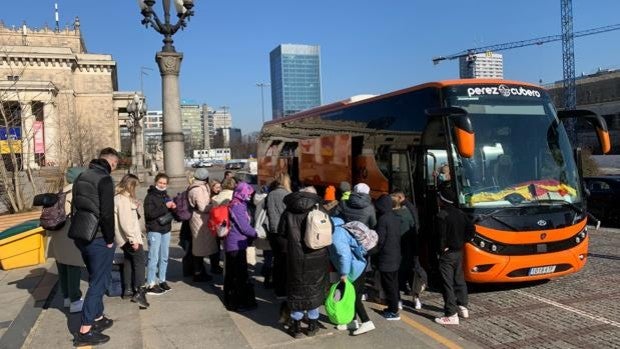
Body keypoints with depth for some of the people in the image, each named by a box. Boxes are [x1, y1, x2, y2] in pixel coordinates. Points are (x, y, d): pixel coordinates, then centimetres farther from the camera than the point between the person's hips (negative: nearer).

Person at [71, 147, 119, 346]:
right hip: (98, 239, -9)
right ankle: (85, 331, -1)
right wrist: (110, 239, -11)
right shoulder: (104, 179, -15)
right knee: (99, 282, -2)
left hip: (82, 238, 9)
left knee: (95, 279, 21)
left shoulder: (81, 177, 12)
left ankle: (97, 318, 29)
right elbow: (106, 213, -21)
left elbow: (75, 208, 16)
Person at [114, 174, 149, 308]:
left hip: (125, 238, 10)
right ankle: (139, 292, -12)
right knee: (140, 261, -9)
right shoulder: (123, 200, -19)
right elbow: (125, 222, -24)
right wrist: (133, 239, -22)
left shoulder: (120, 198, 13)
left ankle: (128, 290, 22)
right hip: (128, 238, -10)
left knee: (129, 261, 15)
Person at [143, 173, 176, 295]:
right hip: (154, 231, -7)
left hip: (166, 230, 7)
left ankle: (162, 280, 21)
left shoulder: (166, 196, 14)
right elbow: (149, 214, -20)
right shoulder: (150, 196, -7)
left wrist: (173, 208, 0)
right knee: (154, 258, -5)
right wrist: (165, 207, -22)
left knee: (164, 257, 11)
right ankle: (150, 285, -1)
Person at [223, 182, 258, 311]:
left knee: (232, 274, 17)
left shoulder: (236, 205, 12)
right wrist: (256, 234, -2)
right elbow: (244, 227, -18)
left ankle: (230, 299, 28)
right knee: (240, 275, -2)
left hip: (233, 244, 10)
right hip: (237, 245, -10)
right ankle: (238, 303, 6)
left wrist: (252, 234, 6)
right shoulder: (238, 206, -18)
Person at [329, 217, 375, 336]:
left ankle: (367, 323, 4)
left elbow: (344, 253, -31)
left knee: (354, 297, 0)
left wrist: (343, 273, -25)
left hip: (355, 269, -10)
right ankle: (352, 322, 27)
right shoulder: (336, 229, 8)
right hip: (358, 266, 10)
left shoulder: (335, 235, -23)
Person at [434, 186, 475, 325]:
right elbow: (471, 230, 9)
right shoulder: (460, 213, 6)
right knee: (459, 280, 20)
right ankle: (463, 308, 30)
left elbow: (441, 236, -23)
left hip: (447, 254, -8)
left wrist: (442, 249, -9)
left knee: (448, 284, -4)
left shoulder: (441, 216, -18)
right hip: (459, 252, 8)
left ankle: (451, 315, -3)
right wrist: (461, 241, 10)